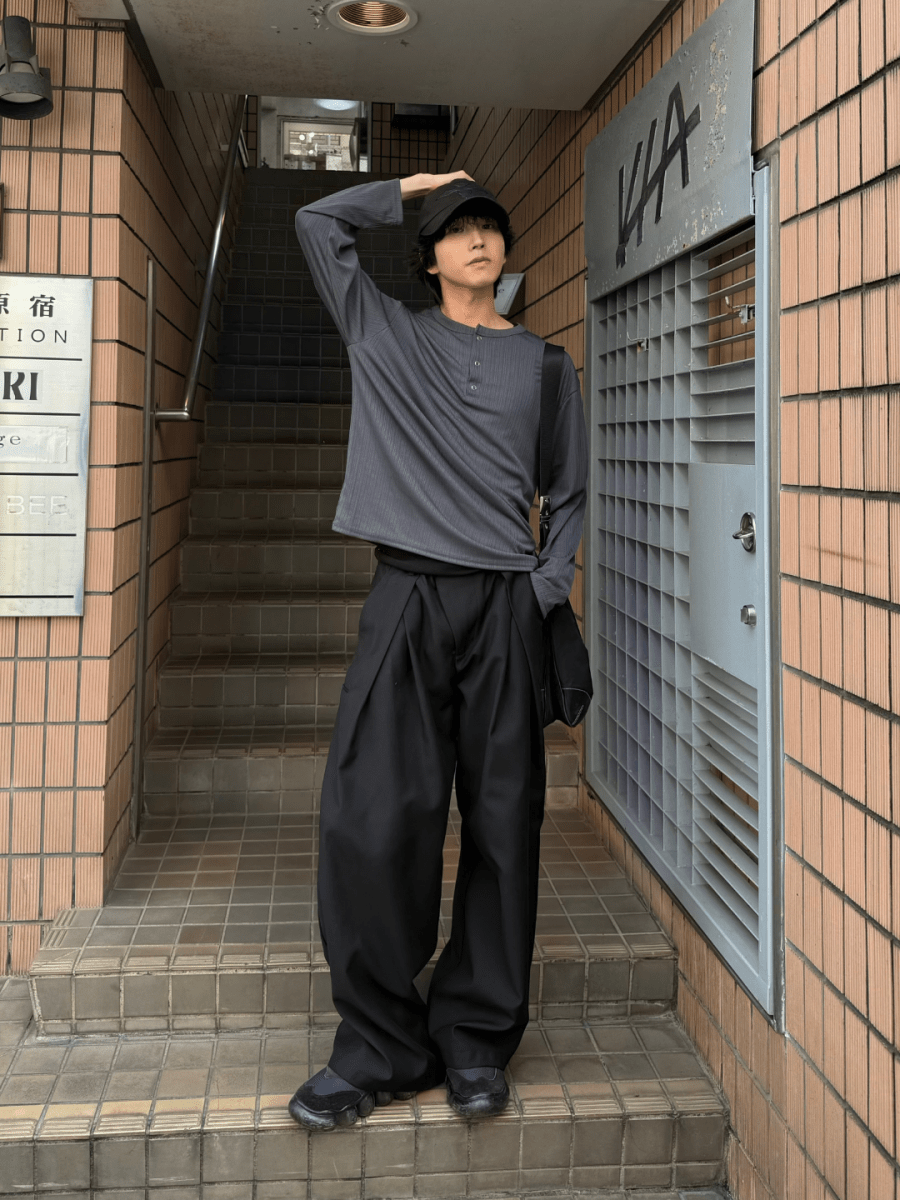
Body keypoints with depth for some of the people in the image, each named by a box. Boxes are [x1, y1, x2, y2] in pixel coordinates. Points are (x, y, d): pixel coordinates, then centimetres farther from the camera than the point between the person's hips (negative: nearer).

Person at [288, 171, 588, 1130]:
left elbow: (568, 492, 19)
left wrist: (551, 583, 5)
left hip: (507, 605, 1)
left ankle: (476, 1038, 13)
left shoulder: (543, 364, 16)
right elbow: (319, 221, 20)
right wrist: (408, 189, 22)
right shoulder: (387, 333, 14)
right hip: (409, 595, -1)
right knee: (374, 815, -8)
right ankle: (382, 1046, 5)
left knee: (501, 820, 1)